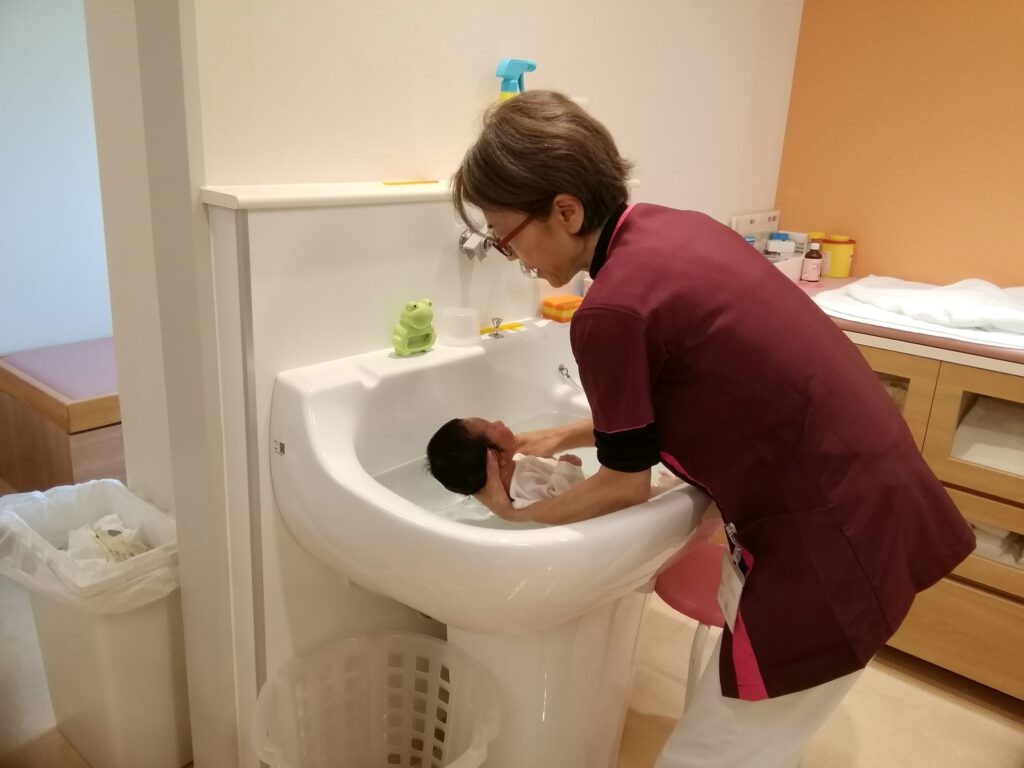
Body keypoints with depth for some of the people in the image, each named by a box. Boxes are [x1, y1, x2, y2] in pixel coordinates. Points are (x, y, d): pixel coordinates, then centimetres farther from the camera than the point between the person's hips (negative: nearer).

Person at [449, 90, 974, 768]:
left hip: (830, 542, -9)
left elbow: (626, 484, -8)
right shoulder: (677, 228, 4)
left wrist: (517, 515, 8)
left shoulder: (609, 311, -22)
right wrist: (563, 437, 18)